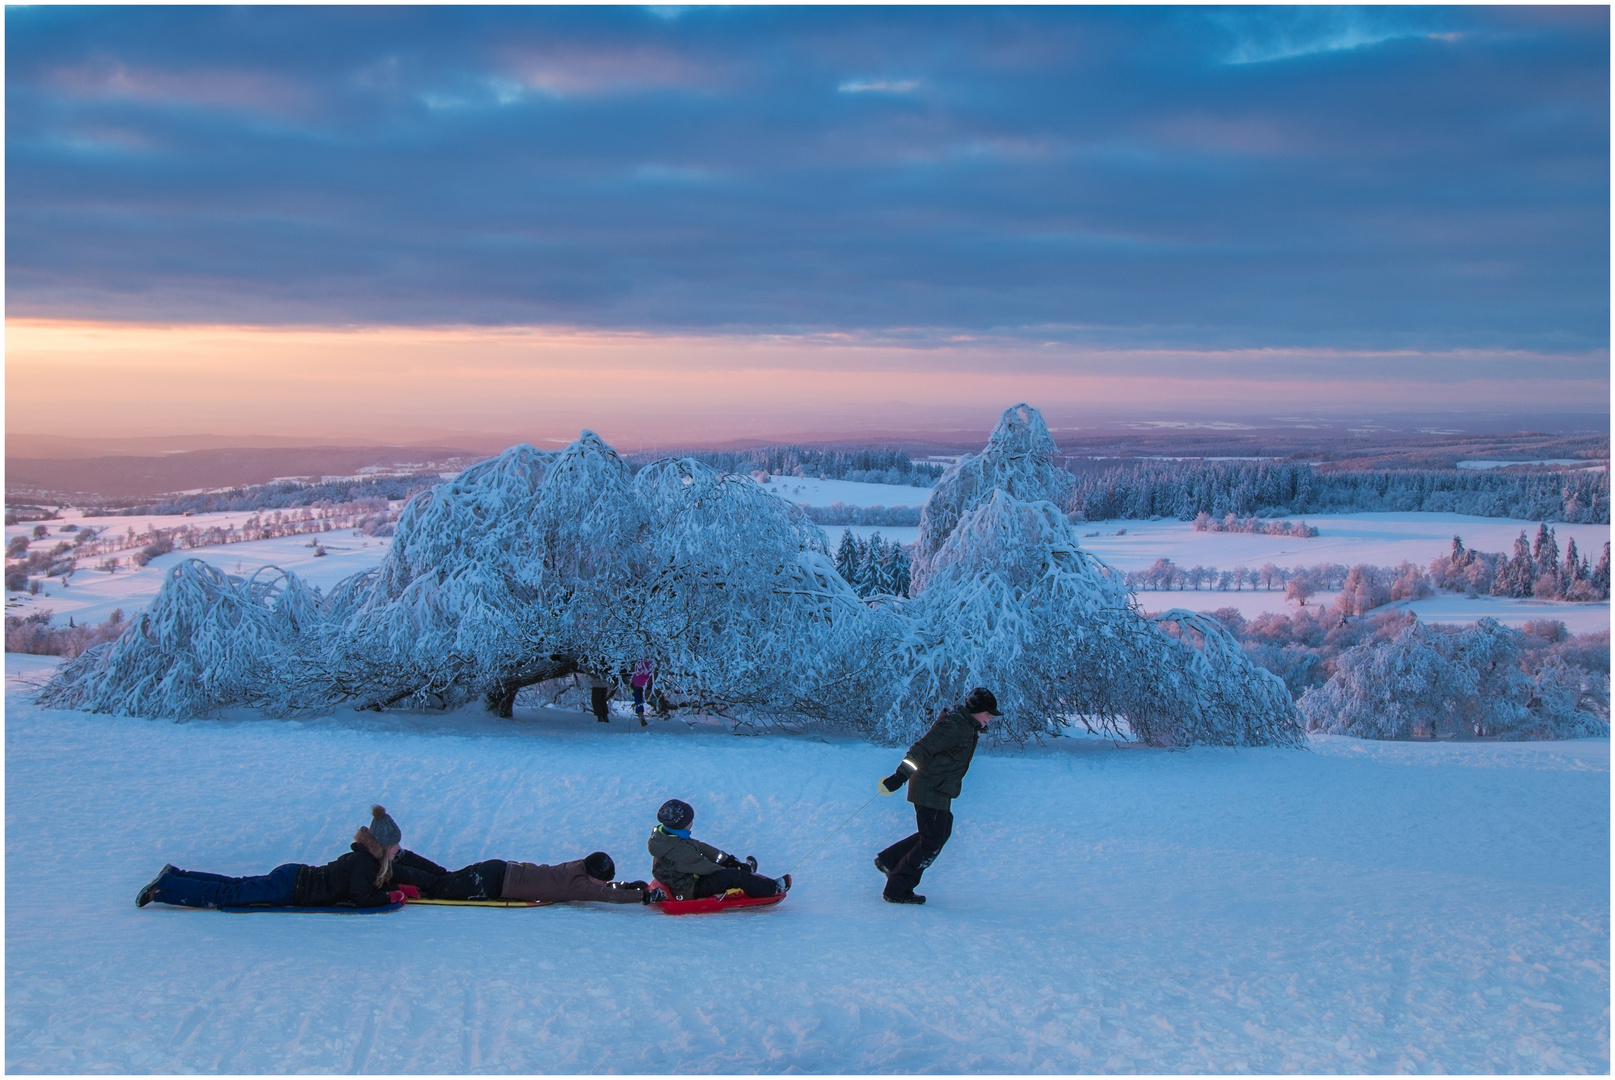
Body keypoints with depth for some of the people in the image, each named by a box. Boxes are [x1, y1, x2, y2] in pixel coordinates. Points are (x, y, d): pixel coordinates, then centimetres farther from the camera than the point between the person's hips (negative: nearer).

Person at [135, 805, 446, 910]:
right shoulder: (363, 863, -22)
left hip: (294, 877, 8)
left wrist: (444, 877, 11)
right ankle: (165, 885, -4)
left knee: (237, 887, 17)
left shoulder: (374, 857, 6)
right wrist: (395, 895, -16)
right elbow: (363, 899, -29)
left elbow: (406, 864, 18)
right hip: (289, 888, -8)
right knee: (226, 895, -6)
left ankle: (175, 876, 21)